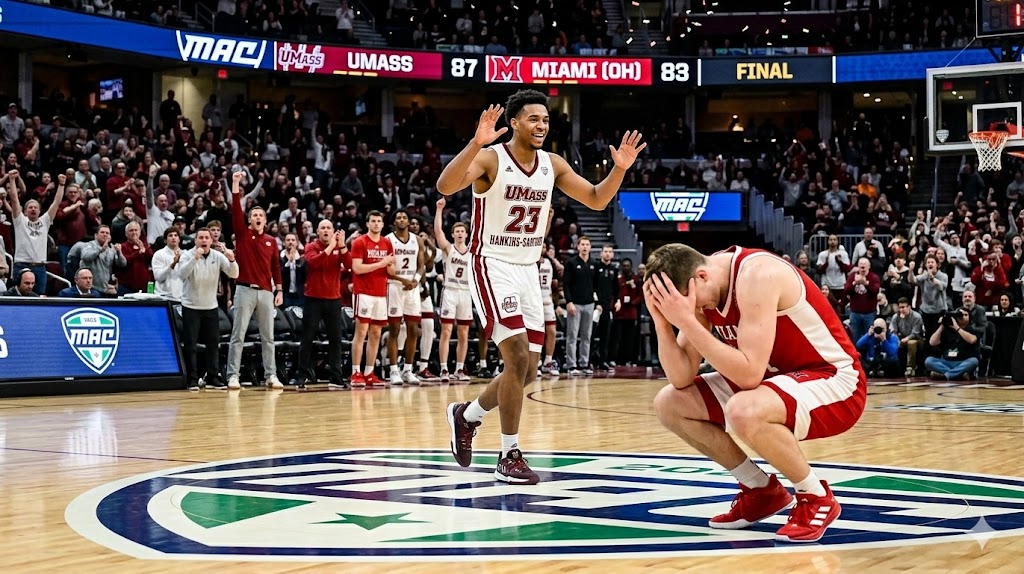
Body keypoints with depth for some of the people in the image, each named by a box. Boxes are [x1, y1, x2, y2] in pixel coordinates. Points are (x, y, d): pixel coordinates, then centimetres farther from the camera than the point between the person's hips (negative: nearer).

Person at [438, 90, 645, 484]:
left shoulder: (553, 165, 4)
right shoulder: (491, 158, -14)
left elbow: (597, 200, 8)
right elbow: (445, 186, -31)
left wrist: (620, 169, -9)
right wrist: (475, 143, -44)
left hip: (528, 271, 7)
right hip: (492, 266, -7)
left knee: (527, 371, 8)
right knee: (518, 358, -18)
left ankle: (466, 415, 32)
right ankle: (509, 456, -7)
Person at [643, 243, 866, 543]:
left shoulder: (756, 274, -27)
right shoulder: (703, 288, -3)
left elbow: (749, 374, -34)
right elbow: (682, 379, -5)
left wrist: (688, 322, -33)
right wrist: (662, 320, -19)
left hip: (836, 381, -9)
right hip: (779, 379, 9)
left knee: (744, 413, -38)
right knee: (669, 404, 1)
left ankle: (817, 498, -11)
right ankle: (762, 491, 13)